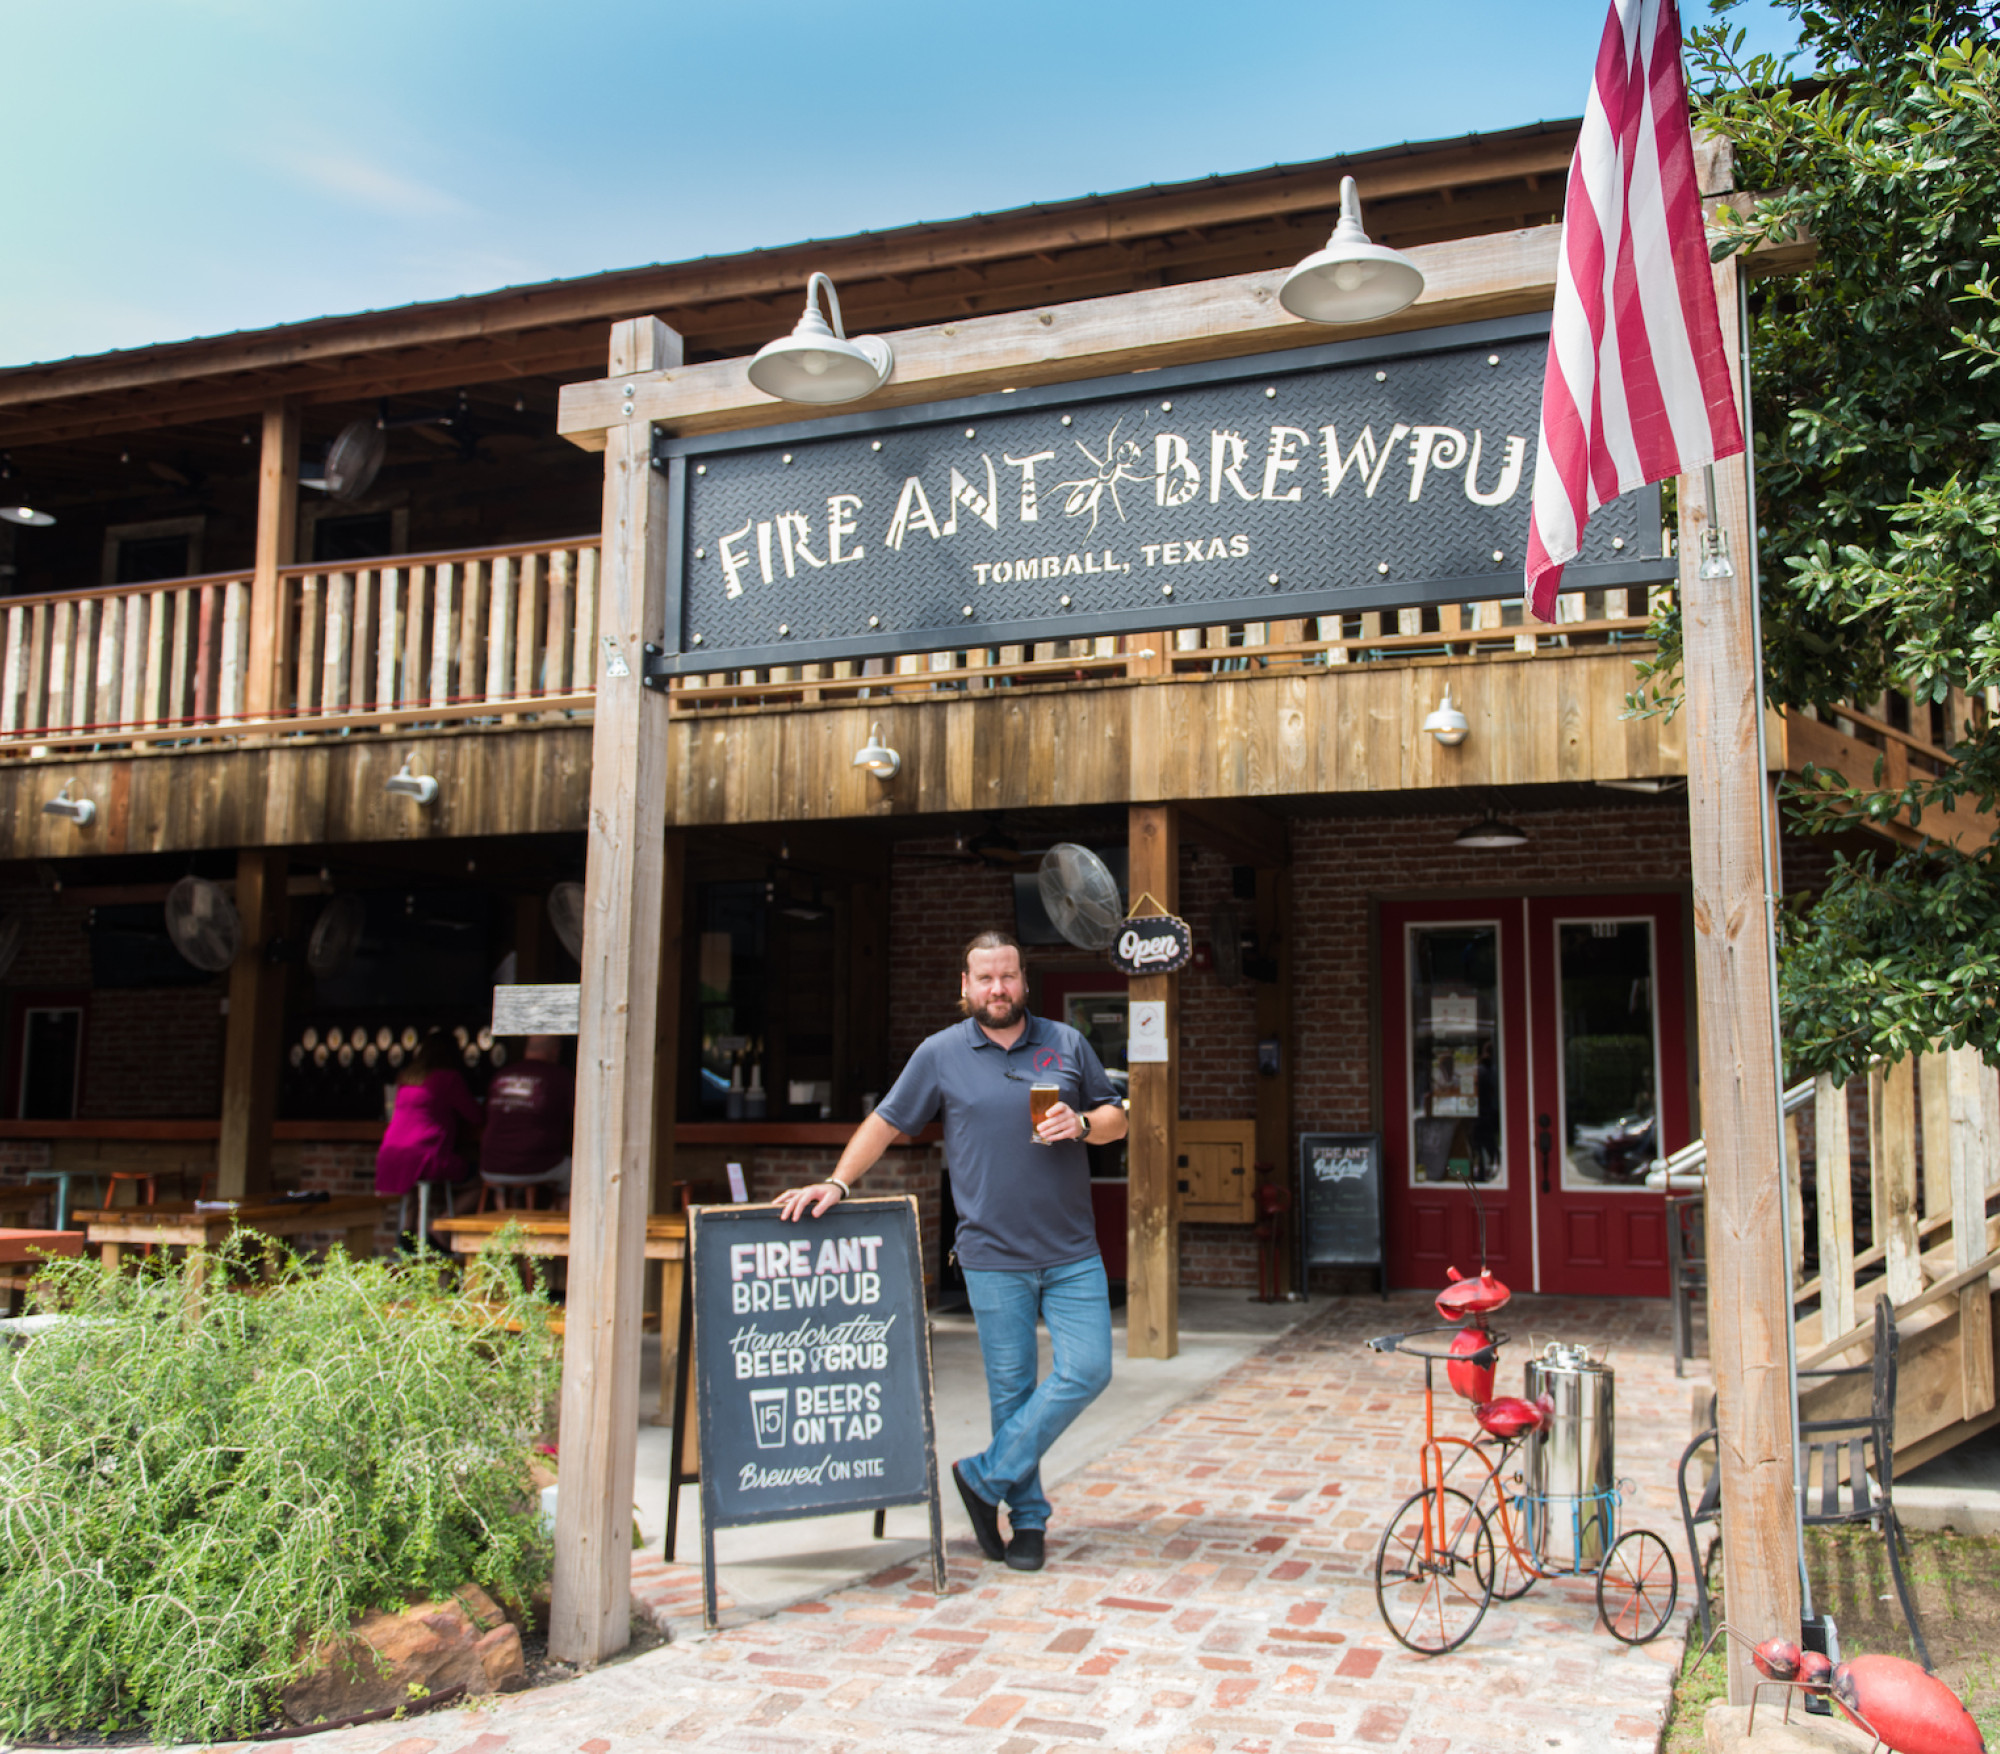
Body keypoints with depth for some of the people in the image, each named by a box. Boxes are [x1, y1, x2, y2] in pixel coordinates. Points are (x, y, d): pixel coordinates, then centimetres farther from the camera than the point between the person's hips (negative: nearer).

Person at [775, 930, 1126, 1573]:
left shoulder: (1067, 1044, 8)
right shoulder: (941, 1054, 3)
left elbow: (1116, 1118, 13)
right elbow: (886, 1122, 5)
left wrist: (1080, 1124, -9)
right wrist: (837, 1183, -7)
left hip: (1072, 1253, 2)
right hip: (994, 1257, -2)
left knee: (1087, 1370, -6)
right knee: (1011, 1388, 4)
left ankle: (988, 1477, 7)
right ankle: (1027, 1517, 19)